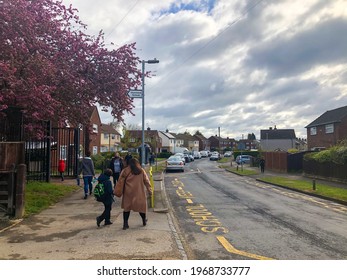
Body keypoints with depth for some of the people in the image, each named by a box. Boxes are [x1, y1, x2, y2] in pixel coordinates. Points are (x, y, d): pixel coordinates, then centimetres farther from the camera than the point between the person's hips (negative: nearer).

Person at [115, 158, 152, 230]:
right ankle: (144, 221, 29)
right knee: (141, 206, 14)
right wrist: (149, 190, 9)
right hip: (139, 193, 1)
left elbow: (120, 182, 0)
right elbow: (146, 181, 4)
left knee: (126, 207, 8)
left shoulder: (125, 171, 1)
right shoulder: (141, 171, 3)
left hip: (128, 193, 0)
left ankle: (125, 223, 4)